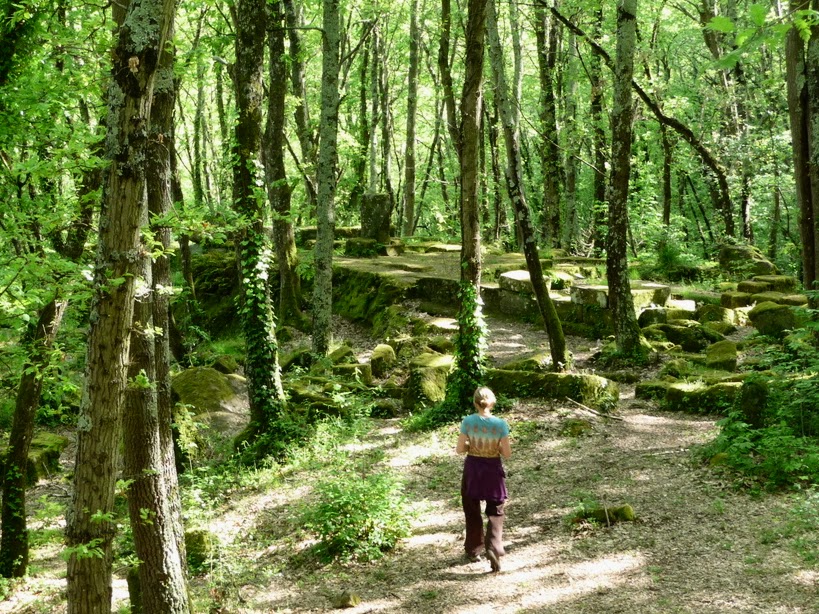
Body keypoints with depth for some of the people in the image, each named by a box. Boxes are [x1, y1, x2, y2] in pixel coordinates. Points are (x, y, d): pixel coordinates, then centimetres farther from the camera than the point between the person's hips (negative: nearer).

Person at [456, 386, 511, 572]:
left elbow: (459, 449, -8)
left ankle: (473, 550, 27)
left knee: (472, 512, 18)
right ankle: (493, 548, -10)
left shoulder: (468, 422, -12)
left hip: (472, 468, 1)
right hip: (492, 469, -1)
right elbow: (507, 453, -9)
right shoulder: (500, 424, -12)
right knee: (495, 512, 10)